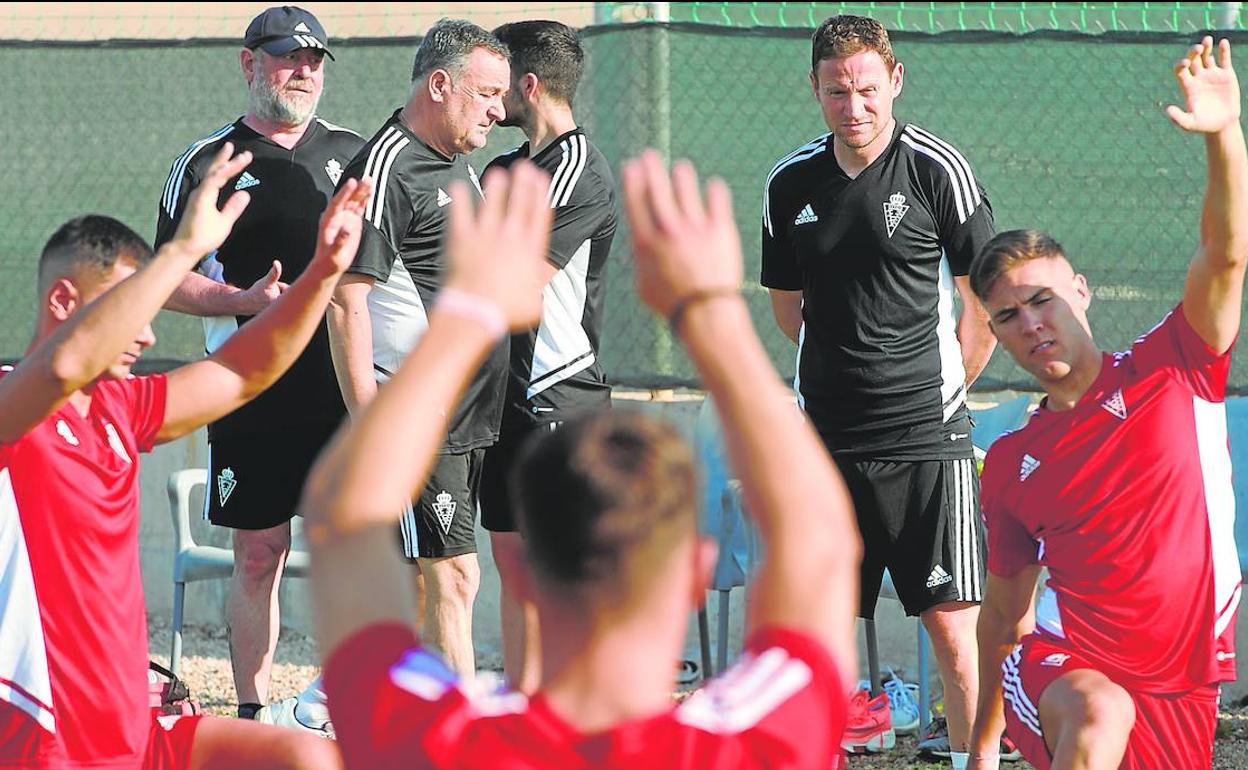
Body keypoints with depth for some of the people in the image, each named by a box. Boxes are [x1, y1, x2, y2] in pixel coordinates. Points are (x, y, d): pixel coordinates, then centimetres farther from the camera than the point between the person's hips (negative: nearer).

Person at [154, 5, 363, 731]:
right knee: (259, 554, 1)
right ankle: (254, 711, 8)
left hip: (344, 385, 2)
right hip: (252, 392, -2)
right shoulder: (209, 162, 4)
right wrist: (244, 301, -14)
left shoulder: (353, 153, 12)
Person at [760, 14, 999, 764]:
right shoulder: (790, 183, 6)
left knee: (953, 623, -9)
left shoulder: (937, 169, -5)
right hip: (826, 438, 4)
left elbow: (987, 301, 2)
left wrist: (941, 387, 5)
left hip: (927, 436, -4)